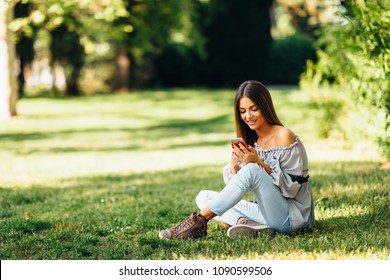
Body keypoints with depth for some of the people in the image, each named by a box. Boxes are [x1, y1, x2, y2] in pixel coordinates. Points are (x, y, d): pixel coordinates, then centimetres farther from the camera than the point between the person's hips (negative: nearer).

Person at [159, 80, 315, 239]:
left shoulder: (284, 136, -10)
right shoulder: (250, 141, 10)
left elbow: (292, 187, -13)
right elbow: (236, 184, 6)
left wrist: (259, 163, -22)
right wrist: (234, 165, -16)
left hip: (294, 215, -7)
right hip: (267, 211, 7)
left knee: (251, 170, -30)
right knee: (204, 197, -1)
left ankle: (199, 220, -24)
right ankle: (249, 224, -27)